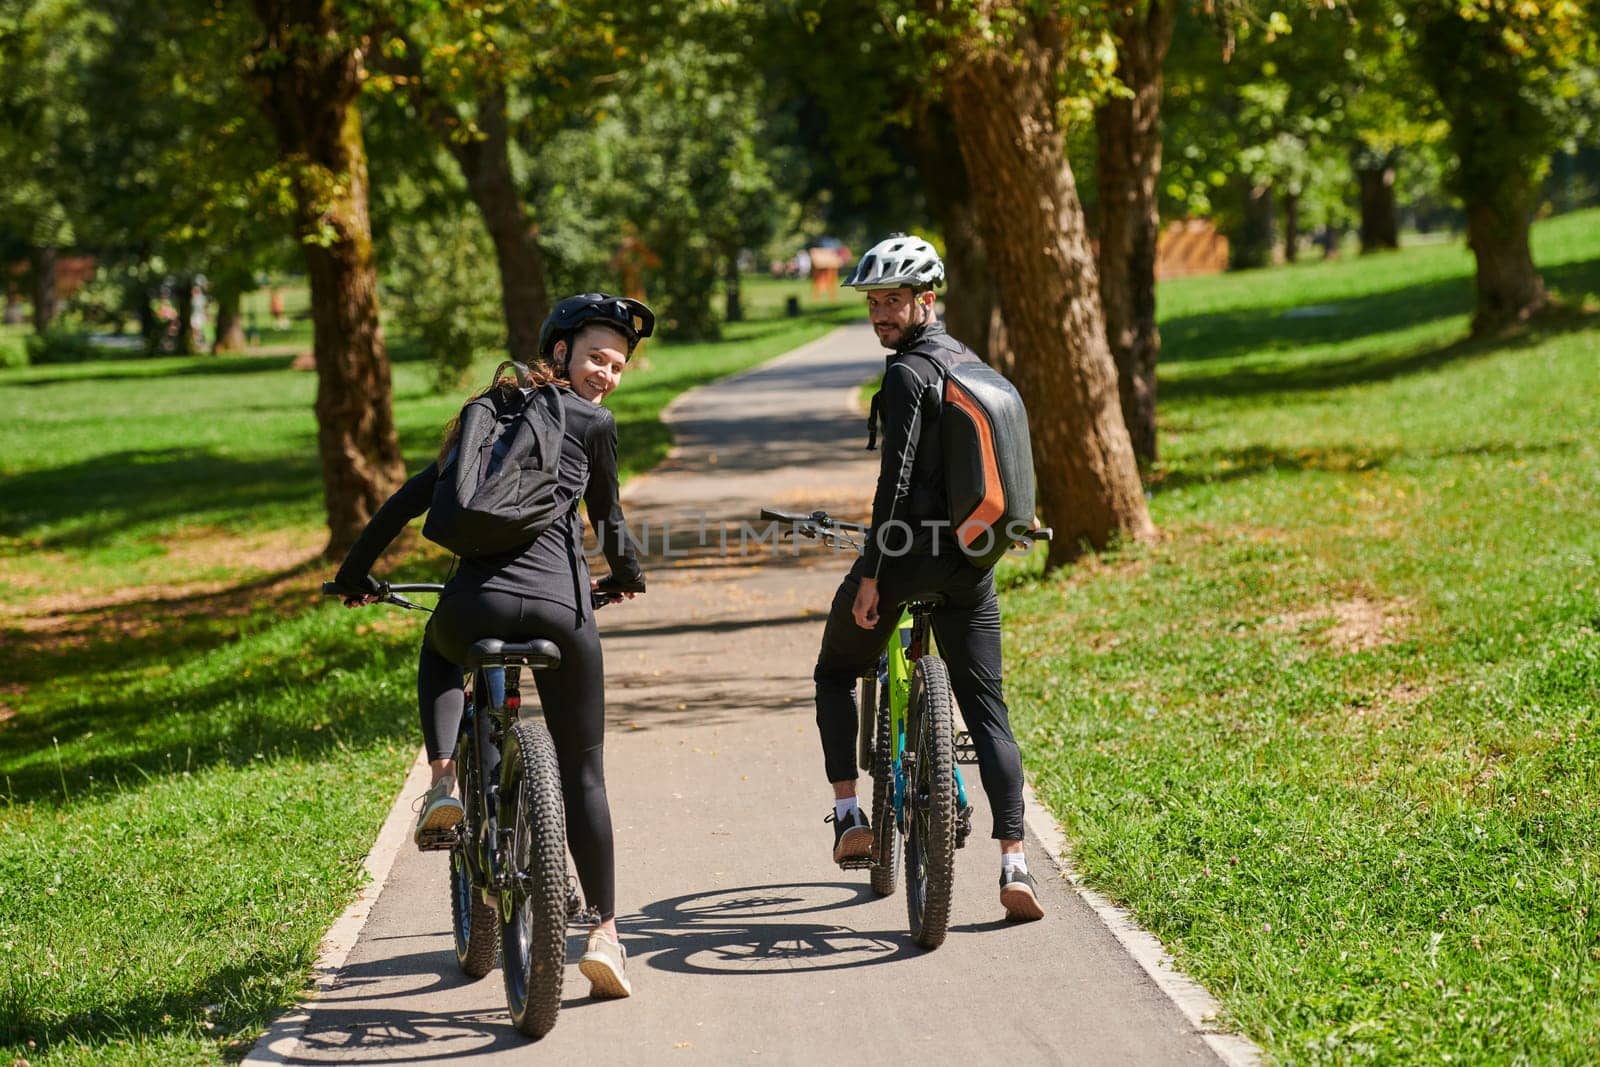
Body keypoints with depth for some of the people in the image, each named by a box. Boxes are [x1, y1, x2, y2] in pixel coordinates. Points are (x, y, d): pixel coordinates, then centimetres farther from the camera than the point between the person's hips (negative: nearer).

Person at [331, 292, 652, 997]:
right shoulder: (593, 423, 9)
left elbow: (414, 495, 18)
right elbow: (609, 518, 20)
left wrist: (356, 571, 28)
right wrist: (627, 577, 41)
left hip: (478, 601, 3)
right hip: (561, 606, -3)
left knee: (439, 653, 39)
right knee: (583, 773, 10)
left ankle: (441, 784, 15)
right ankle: (604, 933, 4)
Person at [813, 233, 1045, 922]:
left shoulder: (907, 373, -13)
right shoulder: (971, 363, 13)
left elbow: (898, 480, -19)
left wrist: (871, 573, -17)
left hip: (908, 551, -7)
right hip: (970, 556, 7)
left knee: (835, 673, 17)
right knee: (986, 710, 4)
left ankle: (848, 816, 9)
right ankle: (1014, 863, -6)